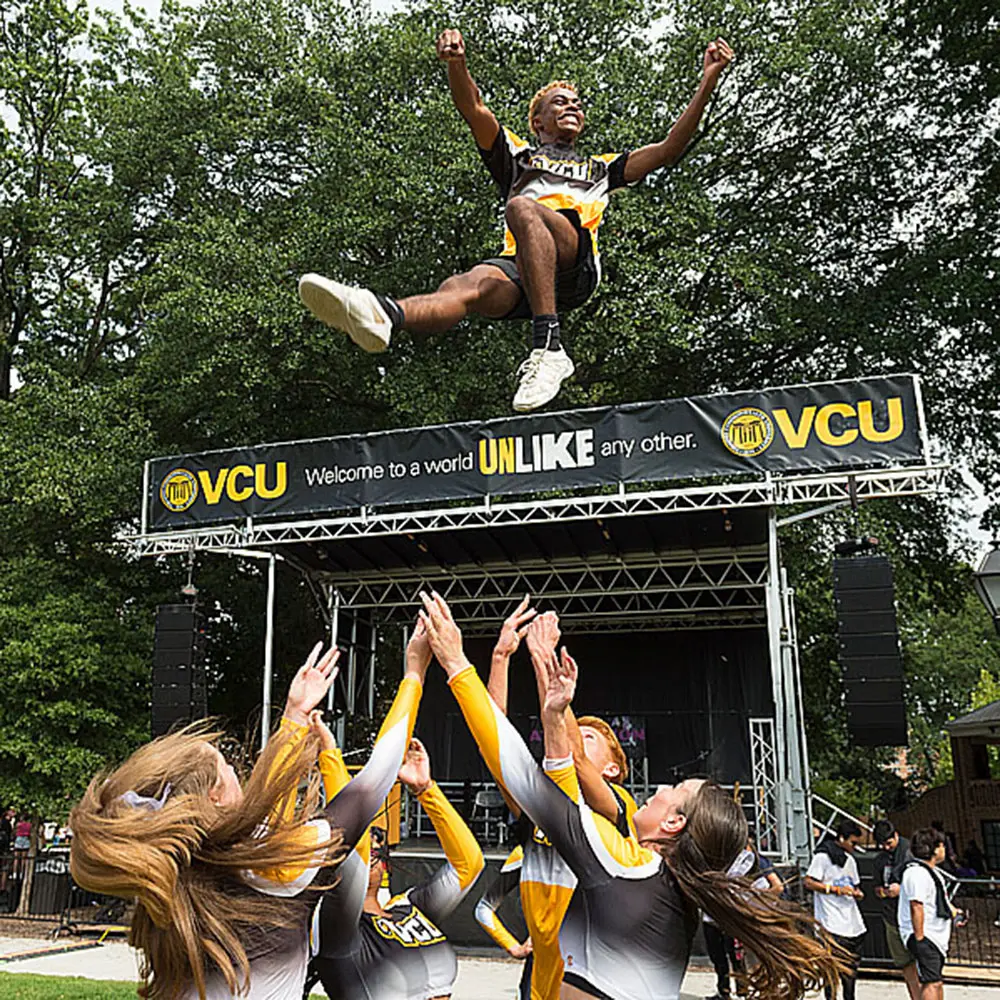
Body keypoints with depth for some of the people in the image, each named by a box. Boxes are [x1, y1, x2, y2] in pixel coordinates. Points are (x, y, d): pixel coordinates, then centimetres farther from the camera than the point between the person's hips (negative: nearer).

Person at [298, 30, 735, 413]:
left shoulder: (600, 168, 39)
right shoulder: (517, 156, 35)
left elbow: (670, 148, 32)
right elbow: (475, 111, 18)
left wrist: (708, 79, 26)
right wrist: (456, 62, -2)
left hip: (576, 269, 0)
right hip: (520, 269, 0)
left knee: (522, 207, -32)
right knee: (466, 286, -33)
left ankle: (548, 345, -45)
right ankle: (380, 315, -66)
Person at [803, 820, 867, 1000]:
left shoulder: (850, 859, 18)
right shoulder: (823, 856, -8)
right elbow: (808, 883, -13)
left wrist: (857, 893, 5)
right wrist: (835, 889, -17)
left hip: (852, 923, 8)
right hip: (833, 924, -8)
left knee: (851, 965, 13)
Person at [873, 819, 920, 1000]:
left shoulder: (910, 852, -4)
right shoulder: (880, 859, 14)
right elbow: (877, 889, 21)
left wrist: (902, 889, -15)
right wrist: (883, 891, -2)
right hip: (891, 916, 6)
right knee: (904, 963, 11)